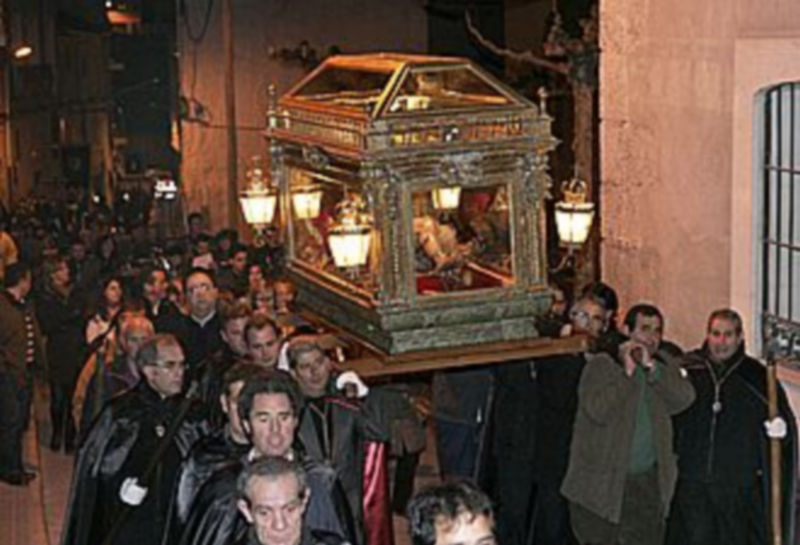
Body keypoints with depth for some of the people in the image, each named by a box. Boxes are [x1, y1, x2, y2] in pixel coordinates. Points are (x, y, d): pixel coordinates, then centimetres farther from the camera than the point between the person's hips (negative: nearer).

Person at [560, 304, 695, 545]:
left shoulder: (665, 367, 13)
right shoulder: (600, 365, -1)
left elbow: (684, 398, -6)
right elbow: (598, 410, -16)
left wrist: (651, 367, -12)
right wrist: (626, 372, -14)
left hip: (647, 482, 4)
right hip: (602, 482, -3)